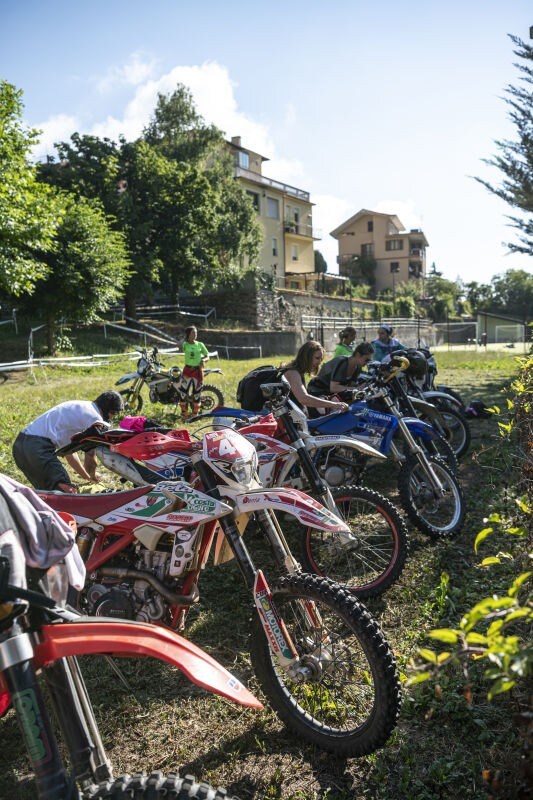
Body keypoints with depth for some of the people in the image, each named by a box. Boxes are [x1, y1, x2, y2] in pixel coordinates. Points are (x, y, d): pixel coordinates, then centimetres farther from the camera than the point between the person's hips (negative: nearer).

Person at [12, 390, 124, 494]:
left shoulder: (79, 408, 25)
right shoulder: (95, 417, -3)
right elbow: (90, 456, -2)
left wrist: (87, 477, 36)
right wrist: (92, 476, 20)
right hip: (38, 448, -10)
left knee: (46, 491, 23)